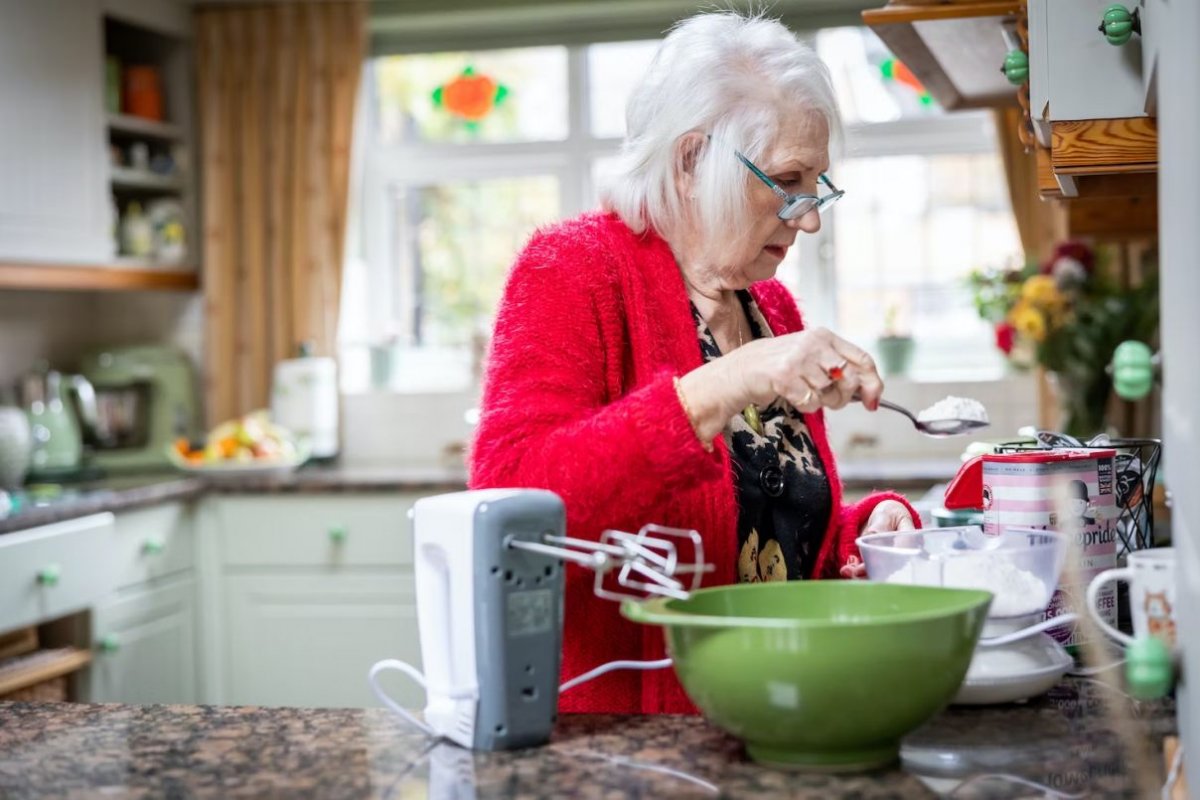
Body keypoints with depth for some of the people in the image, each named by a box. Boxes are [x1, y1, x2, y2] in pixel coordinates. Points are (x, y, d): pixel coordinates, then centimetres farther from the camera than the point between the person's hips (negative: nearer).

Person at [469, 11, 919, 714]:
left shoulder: (773, 307, 13)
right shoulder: (573, 269, -8)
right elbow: (510, 505, -23)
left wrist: (871, 524, 2)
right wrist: (723, 386, -28)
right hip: (597, 741, -7)